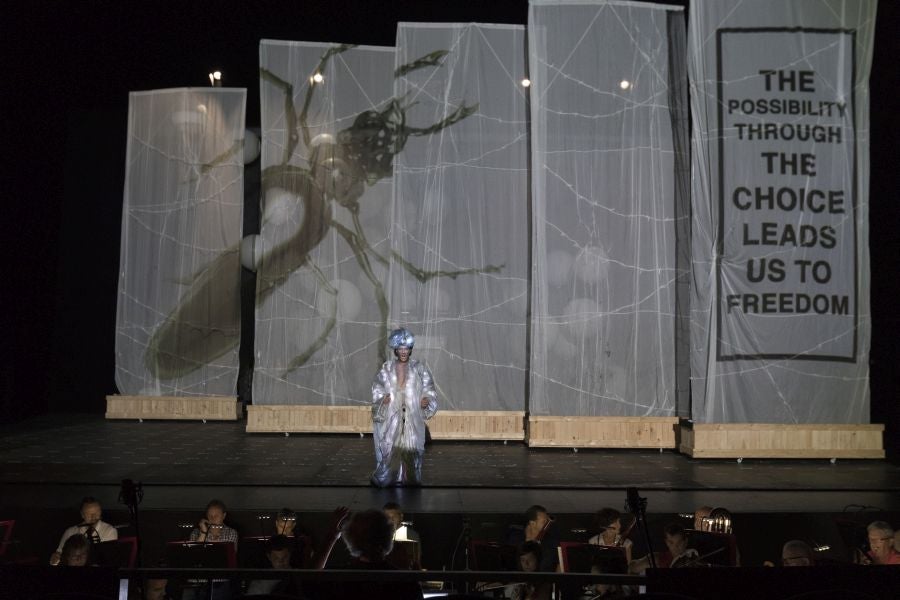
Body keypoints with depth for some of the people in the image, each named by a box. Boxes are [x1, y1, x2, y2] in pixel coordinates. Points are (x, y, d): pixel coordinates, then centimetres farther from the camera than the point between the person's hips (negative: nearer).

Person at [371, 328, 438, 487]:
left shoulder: (419, 368, 3)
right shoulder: (386, 369, 5)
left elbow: (428, 389, 5)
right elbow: (377, 389, 7)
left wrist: (427, 400, -14)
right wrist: (382, 399, -13)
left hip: (412, 417, 0)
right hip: (391, 416, 0)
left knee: (411, 447, 0)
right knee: (389, 446, -2)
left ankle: (409, 478, 13)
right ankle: (387, 477, 12)